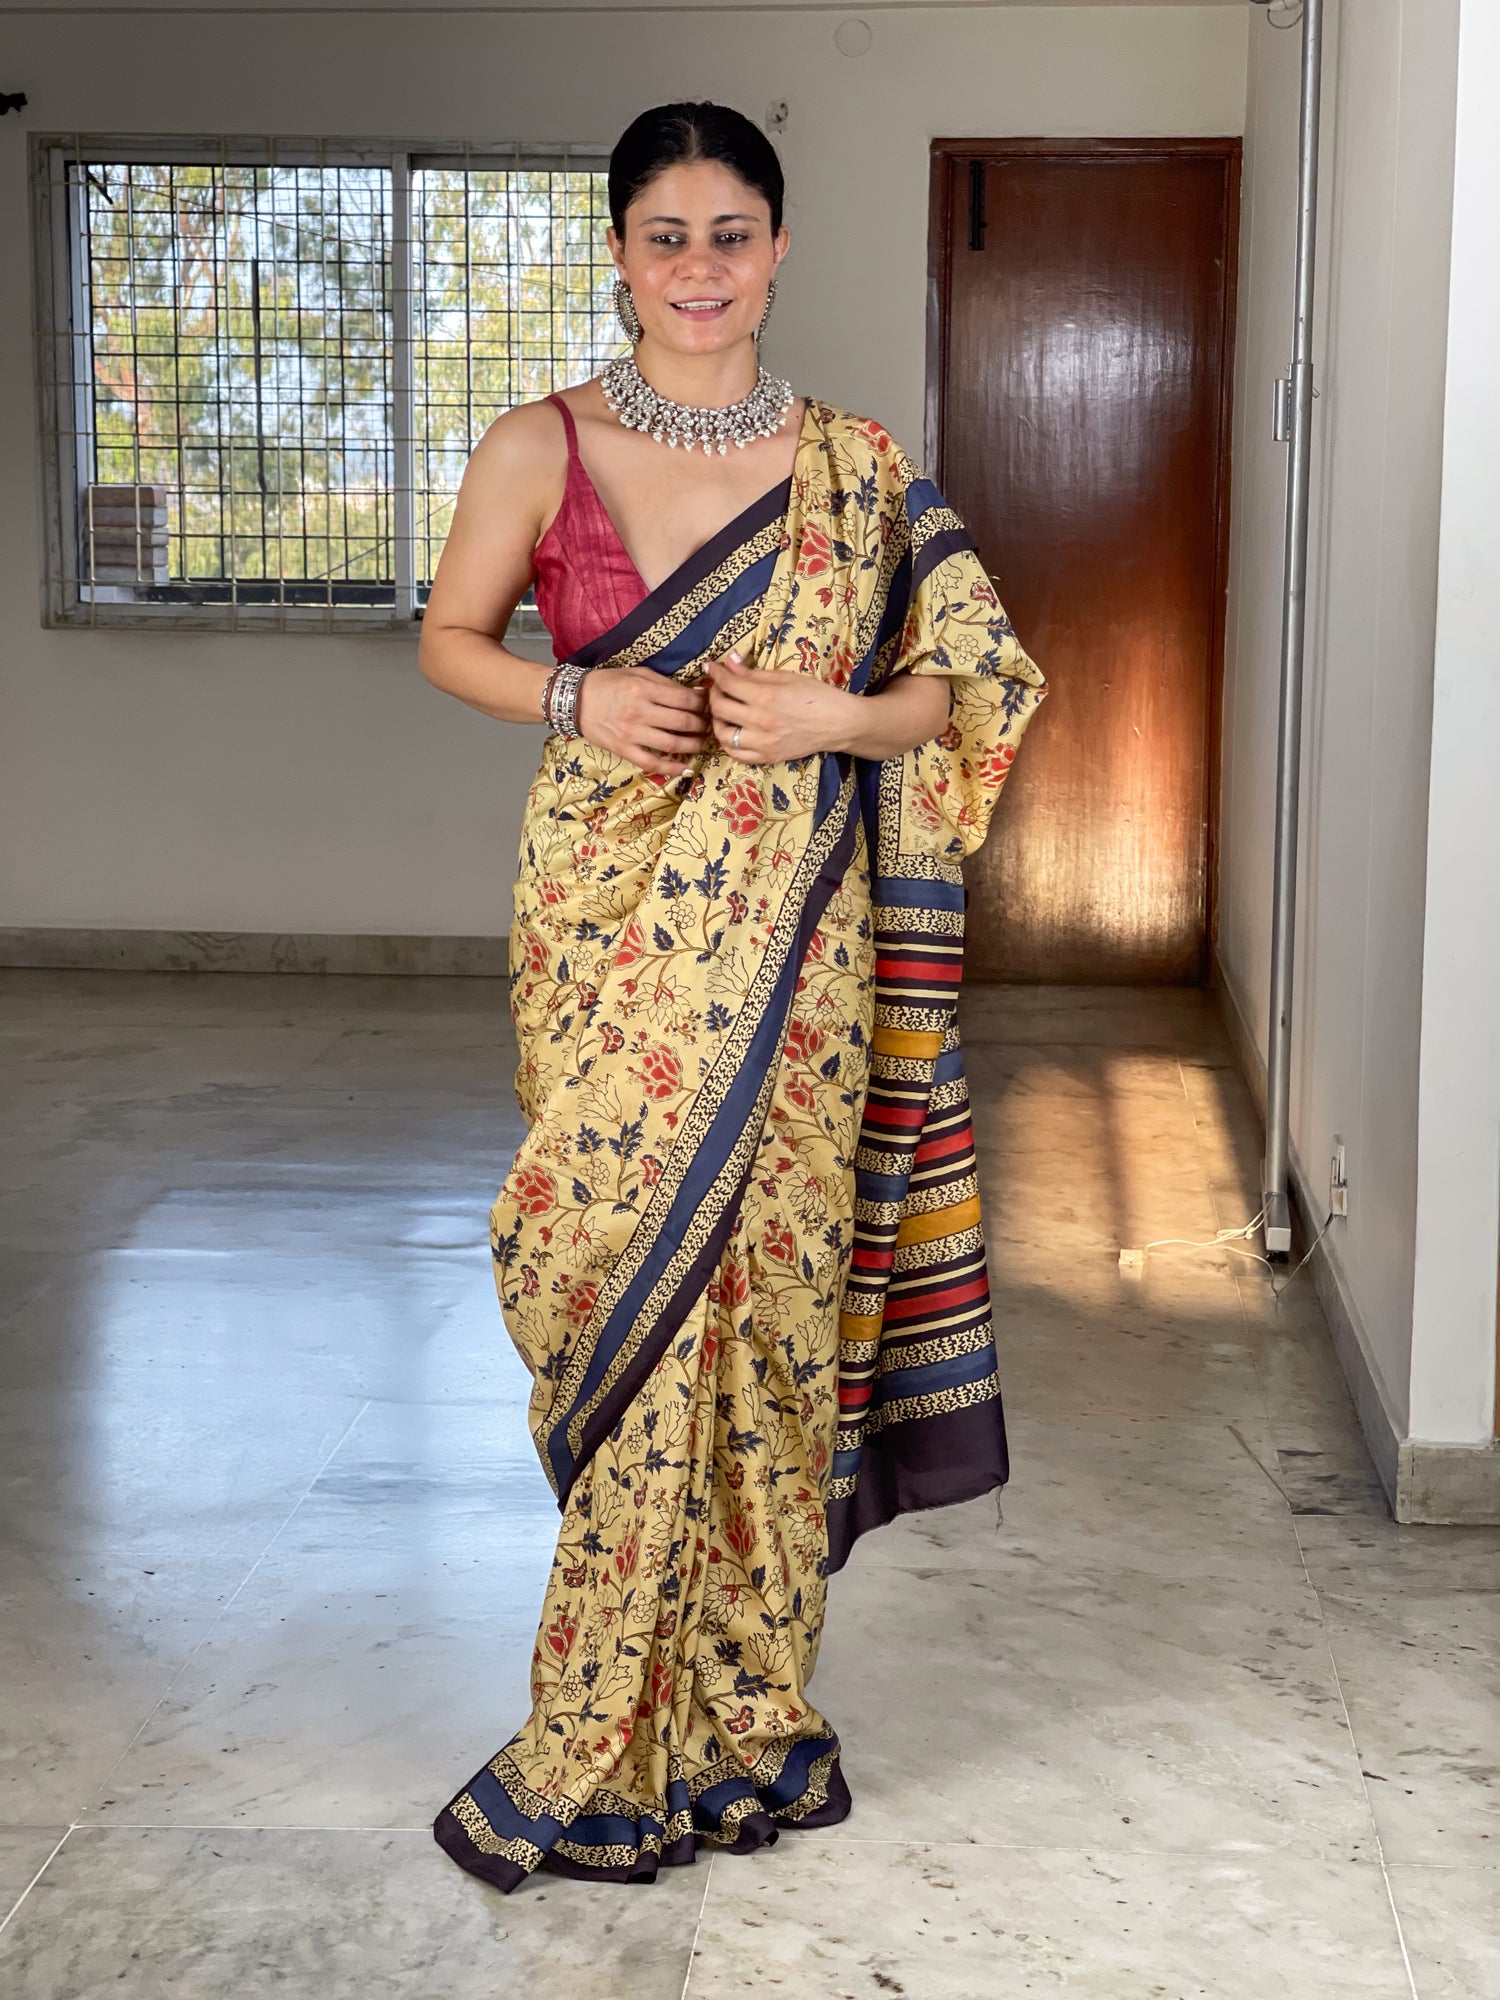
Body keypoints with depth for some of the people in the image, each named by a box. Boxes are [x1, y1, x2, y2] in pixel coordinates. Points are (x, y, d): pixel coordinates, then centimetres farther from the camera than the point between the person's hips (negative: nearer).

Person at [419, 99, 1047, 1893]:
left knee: (763, 1275, 2)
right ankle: (638, 1738, 14)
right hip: (608, 915, -1)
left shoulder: (855, 465, 5)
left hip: (790, 929, 1)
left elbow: (960, 690, 9)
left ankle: (731, 1716, 20)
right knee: (617, 1262, -3)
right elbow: (450, 635, 12)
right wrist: (573, 697, -8)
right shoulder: (540, 450, 2)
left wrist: (832, 717, -11)